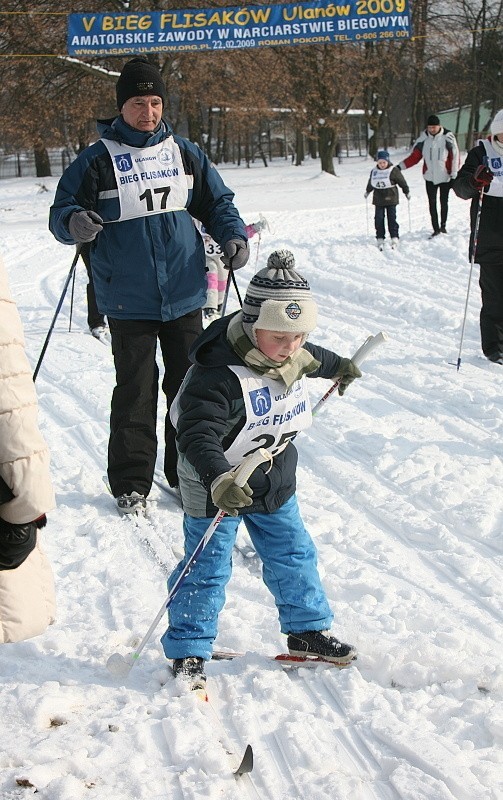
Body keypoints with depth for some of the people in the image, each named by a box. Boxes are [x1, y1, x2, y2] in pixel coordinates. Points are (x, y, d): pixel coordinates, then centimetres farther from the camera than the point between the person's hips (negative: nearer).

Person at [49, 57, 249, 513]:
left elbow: (217, 202, 15)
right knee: (135, 393, 2)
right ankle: (131, 484, 13)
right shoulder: (98, 160, -4)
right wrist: (75, 223, -28)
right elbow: (61, 213, -4)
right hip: (129, 301, -3)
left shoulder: (184, 153, 6)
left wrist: (233, 236, -4)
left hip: (185, 296, 3)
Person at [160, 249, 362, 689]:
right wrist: (217, 479, -56)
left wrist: (337, 366, 39)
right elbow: (197, 434, -41)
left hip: (275, 481, 7)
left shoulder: (293, 355, -8)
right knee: (207, 566, 2)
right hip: (216, 485, -7)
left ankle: (307, 628, 35)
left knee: (293, 554, 17)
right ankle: (188, 649, 15)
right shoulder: (220, 374, -33)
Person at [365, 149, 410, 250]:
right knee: (379, 219, 0)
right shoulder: (374, 171, 5)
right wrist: (367, 191, 35)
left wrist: (406, 192, 7)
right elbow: (371, 183, 23)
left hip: (391, 198, -4)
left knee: (392, 218, -2)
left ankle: (394, 238, 3)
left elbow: (402, 182, 1)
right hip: (378, 199, 4)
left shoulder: (393, 170, -8)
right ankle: (380, 239, 5)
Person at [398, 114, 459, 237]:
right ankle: (436, 229, 12)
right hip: (430, 177, 2)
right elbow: (415, 156, 2)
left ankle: (443, 225, 25)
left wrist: (454, 175, -9)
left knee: (444, 202, 8)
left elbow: (455, 156, -6)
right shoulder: (423, 139, -2)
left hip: (445, 176, -2)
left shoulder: (448, 137, -9)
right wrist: (401, 166, -8)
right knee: (432, 203, 5)